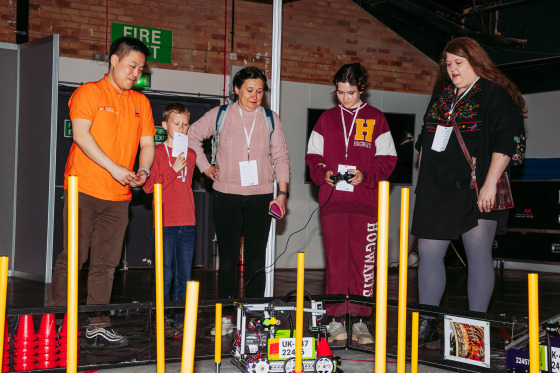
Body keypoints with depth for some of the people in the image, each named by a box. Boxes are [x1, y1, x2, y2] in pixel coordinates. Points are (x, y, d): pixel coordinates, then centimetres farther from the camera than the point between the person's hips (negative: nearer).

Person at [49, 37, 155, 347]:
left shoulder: (141, 102, 16)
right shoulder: (89, 92, -1)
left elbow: (147, 142, 14)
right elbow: (81, 135, -13)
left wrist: (143, 170, -7)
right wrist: (114, 168, -20)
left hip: (119, 195, 5)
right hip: (83, 190, -5)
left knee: (106, 263, 6)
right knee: (72, 258, -4)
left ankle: (97, 326, 11)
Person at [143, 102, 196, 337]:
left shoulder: (190, 155, 14)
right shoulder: (157, 152, -2)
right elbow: (149, 186, -10)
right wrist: (173, 170, -14)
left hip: (187, 224, 5)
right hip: (165, 223, -5)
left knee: (184, 276, 6)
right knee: (164, 275, -2)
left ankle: (180, 320, 13)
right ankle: (162, 320, 7)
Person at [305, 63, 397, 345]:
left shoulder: (376, 119, 7)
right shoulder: (327, 119, 12)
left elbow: (387, 159, 5)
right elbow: (313, 155, 13)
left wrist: (365, 175, -12)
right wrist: (323, 173, -7)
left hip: (365, 202, -1)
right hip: (332, 200, 1)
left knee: (363, 261, -1)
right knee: (335, 260, 1)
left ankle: (360, 321, 6)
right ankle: (337, 320, 6)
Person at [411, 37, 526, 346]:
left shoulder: (496, 96, -3)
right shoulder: (441, 95, 17)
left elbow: (505, 144, -11)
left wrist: (490, 184, -18)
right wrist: (423, 179, 18)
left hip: (476, 191, -6)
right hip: (436, 190, 6)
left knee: (479, 255, -1)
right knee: (428, 253, 4)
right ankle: (425, 324, 12)